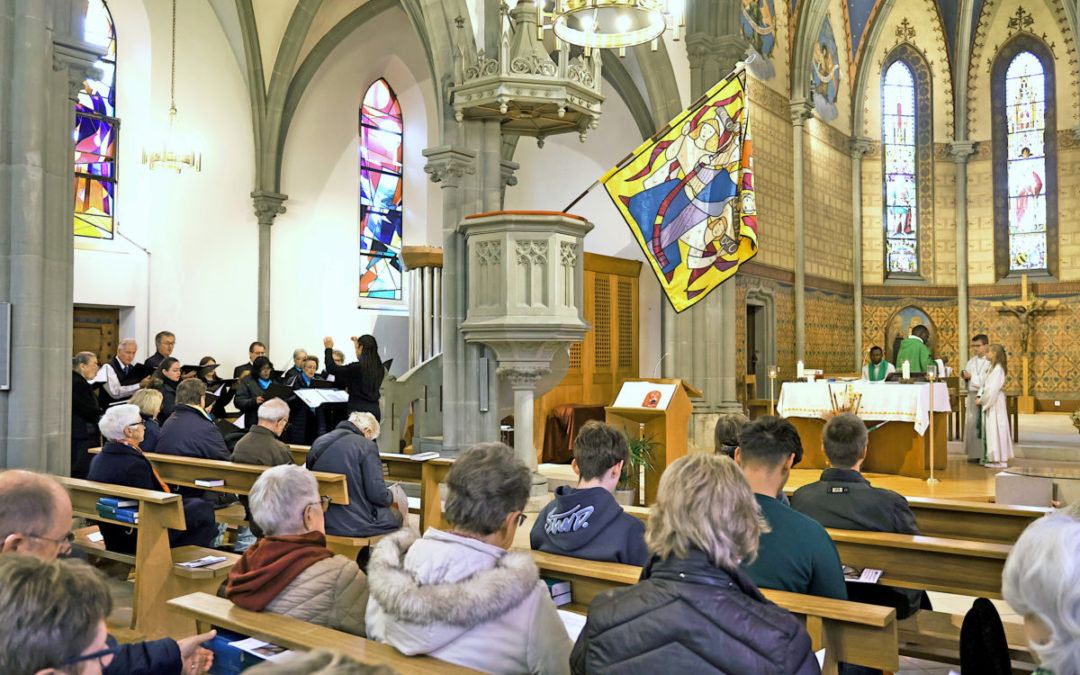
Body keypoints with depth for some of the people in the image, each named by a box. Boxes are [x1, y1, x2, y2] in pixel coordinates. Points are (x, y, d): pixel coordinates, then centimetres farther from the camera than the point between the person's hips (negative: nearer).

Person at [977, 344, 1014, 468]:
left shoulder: (998, 369, -16)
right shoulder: (992, 368, 14)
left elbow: (992, 389, -21)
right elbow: (985, 385, 14)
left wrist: (981, 400, -13)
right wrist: (979, 397, 0)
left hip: (995, 402, -9)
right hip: (989, 401, 9)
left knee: (996, 428, -5)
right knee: (990, 429, 11)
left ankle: (1000, 460, -1)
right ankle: (993, 458, 17)